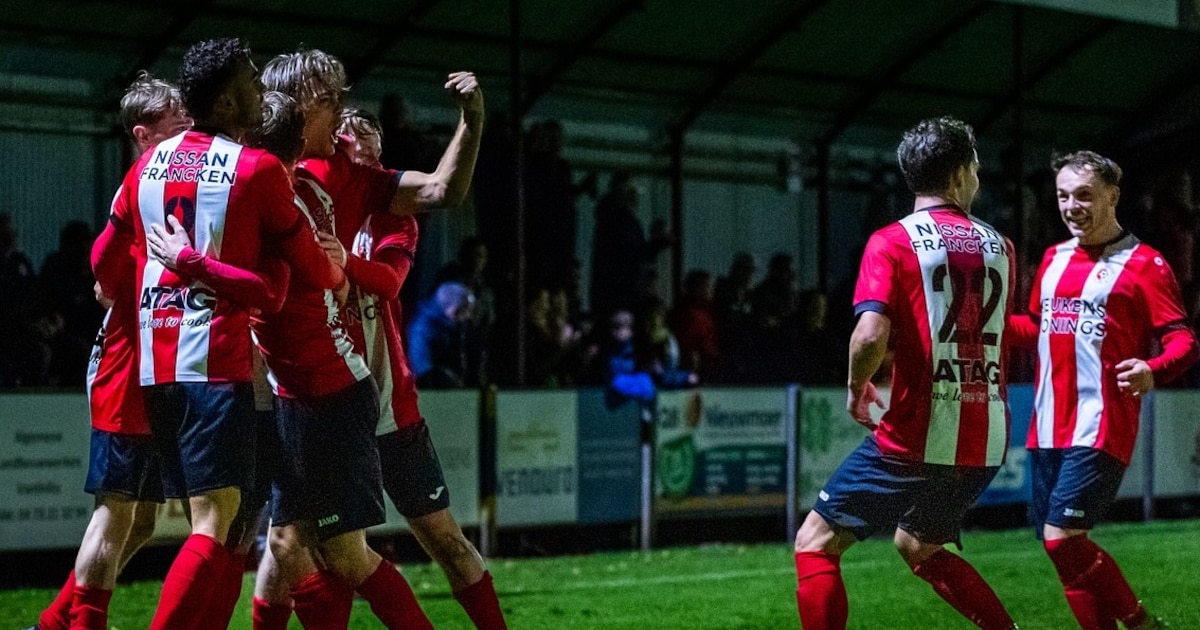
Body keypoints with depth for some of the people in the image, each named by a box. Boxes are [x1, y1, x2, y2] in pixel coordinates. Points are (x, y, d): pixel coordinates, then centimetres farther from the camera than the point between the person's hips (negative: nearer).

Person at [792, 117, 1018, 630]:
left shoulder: (893, 241, -7)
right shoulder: (999, 247, 10)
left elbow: (870, 334, -21)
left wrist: (856, 388, -2)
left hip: (915, 436, -6)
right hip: (985, 443, 6)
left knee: (816, 543, 6)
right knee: (919, 548, 28)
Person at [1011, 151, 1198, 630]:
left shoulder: (1143, 264, -5)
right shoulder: (1054, 259, 15)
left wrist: (1153, 372, -31)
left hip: (1099, 430, -7)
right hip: (1048, 429, 7)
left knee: (1062, 538, -15)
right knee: (1058, 545, 7)